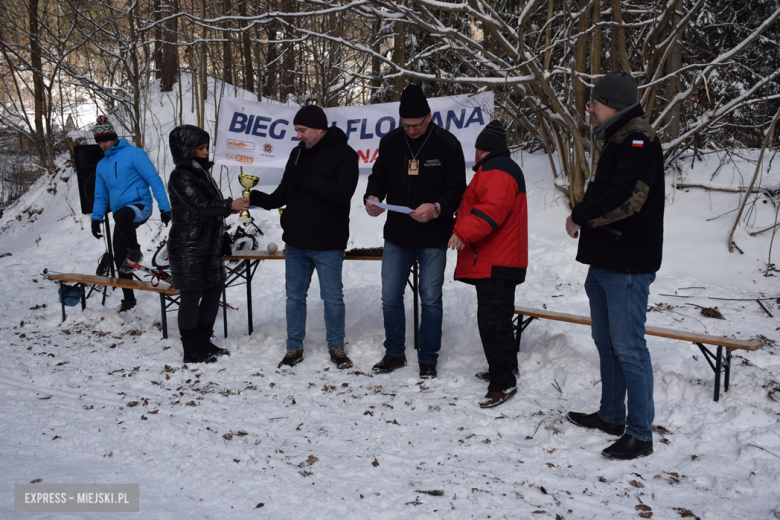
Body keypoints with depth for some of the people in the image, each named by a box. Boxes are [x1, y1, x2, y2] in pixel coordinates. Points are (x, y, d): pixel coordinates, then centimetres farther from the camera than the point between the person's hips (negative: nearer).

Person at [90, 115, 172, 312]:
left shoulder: (133, 153, -3)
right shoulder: (101, 165, 16)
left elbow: (154, 180, -7)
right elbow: (100, 196, 22)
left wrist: (165, 207, -13)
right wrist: (96, 218, 7)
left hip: (140, 206, -7)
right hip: (122, 218, 7)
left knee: (121, 216, -40)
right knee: (119, 259, 4)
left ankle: (135, 251, -15)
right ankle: (129, 299, 19)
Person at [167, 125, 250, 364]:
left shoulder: (201, 172, 14)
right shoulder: (181, 177, -14)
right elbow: (200, 206, -27)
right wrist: (230, 206, -37)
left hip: (208, 246, 9)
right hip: (189, 248, -9)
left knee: (214, 290, 13)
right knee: (191, 296, -1)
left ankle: (204, 342, 26)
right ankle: (191, 351, 9)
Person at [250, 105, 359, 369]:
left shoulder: (344, 154, -10)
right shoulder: (298, 153, 10)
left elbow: (342, 191, -24)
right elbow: (283, 194, 13)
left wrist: (306, 179, -22)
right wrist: (258, 198, -5)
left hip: (328, 244, -6)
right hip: (295, 241, 6)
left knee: (333, 297, 5)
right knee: (295, 295, 12)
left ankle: (336, 347, 22)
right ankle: (294, 348, 24)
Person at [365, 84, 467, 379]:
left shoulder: (447, 144, -8)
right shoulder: (390, 142, 2)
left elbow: (457, 189, -9)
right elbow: (379, 177, 11)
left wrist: (437, 208, -28)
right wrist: (372, 197, -11)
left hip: (433, 237, -3)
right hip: (397, 235, 3)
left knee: (431, 299, 6)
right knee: (390, 297, 8)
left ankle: (428, 359, 22)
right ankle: (395, 353, 27)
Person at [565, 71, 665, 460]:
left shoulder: (638, 139, -14)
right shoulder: (614, 139, 18)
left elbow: (626, 197, -25)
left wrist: (580, 217, -13)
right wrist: (584, 218, 1)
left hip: (628, 264, -10)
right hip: (604, 261, 10)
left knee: (628, 346, -6)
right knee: (605, 341, 17)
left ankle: (640, 434, 4)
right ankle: (612, 416, 31)